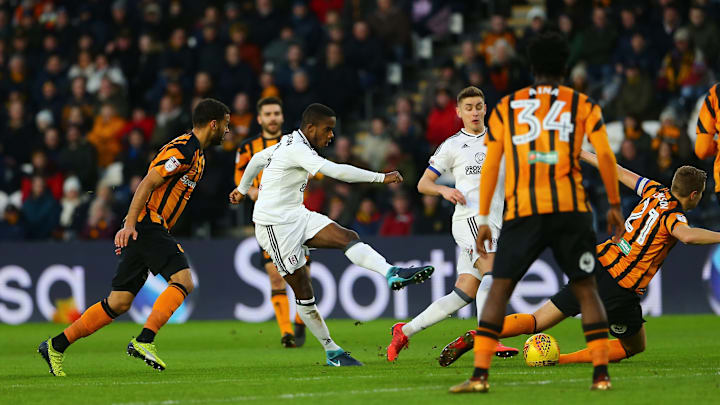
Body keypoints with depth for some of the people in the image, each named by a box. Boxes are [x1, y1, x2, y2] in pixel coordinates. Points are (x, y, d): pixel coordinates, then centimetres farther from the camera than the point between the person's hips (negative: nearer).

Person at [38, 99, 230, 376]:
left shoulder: (195, 154, 21)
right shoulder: (183, 150, -11)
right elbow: (148, 183, -19)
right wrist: (130, 224, -26)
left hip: (143, 228, 10)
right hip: (147, 225, -10)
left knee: (120, 302, 7)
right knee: (183, 280, -19)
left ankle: (56, 346, 9)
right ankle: (144, 341, -25)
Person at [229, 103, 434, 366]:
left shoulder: (289, 143, 13)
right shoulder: (297, 150, -19)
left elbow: (256, 159, 30)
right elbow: (336, 171, -30)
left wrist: (243, 189, 48)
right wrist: (381, 178, -27)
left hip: (296, 216, 9)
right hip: (276, 225, -9)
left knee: (347, 237, -14)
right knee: (304, 293, -5)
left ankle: (391, 274, -32)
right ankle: (332, 352, -8)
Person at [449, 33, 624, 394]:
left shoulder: (506, 107, 12)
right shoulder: (582, 105, 10)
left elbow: (490, 164, 8)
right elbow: (605, 154, 1)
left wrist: (483, 219, 11)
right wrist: (614, 205, 10)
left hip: (523, 213, 0)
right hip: (571, 209, 0)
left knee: (499, 290, 3)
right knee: (585, 289, 10)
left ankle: (480, 374, -6)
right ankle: (601, 373, 3)